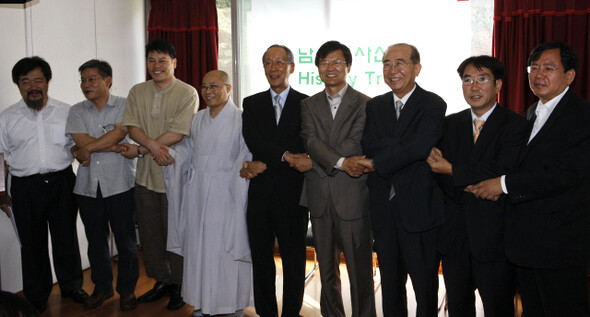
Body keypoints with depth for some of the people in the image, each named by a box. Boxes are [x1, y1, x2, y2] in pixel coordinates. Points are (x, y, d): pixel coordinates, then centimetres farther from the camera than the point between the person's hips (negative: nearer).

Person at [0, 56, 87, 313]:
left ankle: (72, 286, 29)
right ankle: (37, 297, 25)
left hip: (62, 183, 0)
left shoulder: (66, 112, 5)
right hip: (25, 188, 0)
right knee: (32, 244, 9)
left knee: (66, 238, 9)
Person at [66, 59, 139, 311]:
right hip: (88, 186, 3)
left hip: (120, 184, -3)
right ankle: (102, 287, 30)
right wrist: (119, 148, -12)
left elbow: (118, 134, -15)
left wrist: (88, 150, -9)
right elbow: (82, 141, -7)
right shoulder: (77, 111, 8)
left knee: (125, 241, 5)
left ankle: (127, 289, 21)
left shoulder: (124, 106, 0)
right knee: (96, 241, 14)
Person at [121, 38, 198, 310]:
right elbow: (132, 127, 0)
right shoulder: (137, 92, 9)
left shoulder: (187, 93, -7)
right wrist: (153, 145, -20)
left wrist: (139, 150, -13)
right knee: (150, 231, 13)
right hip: (145, 174, 5)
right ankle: (161, 281, 29)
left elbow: (178, 133, -16)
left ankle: (178, 285, 20)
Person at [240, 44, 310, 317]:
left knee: (294, 259, 7)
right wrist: (286, 157, -20)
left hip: (292, 192, -3)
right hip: (260, 193, 3)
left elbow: (303, 147, -7)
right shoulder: (252, 104, 10)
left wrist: (264, 164, -16)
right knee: (261, 258, 11)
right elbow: (254, 142, -6)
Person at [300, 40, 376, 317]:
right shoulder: (308, 105, 11)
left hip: (352, 198, -3)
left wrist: (311, 162, -14)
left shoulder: (364, 104, 0)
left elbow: (356, 144, -12)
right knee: (327, 270, 15)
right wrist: (341, 162, -21)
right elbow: (311, 141, -4)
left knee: (360, 270, 2)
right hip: (320, 199, 4)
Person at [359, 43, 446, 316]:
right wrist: (406, 147, -16)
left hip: (419, 209, -4)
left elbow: (420, 147, -21)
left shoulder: (434, 106, -6)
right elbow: (368, 144, -5)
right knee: (390, 284, 17)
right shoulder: (374, 106, 10)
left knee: (425, 284, 7)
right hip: (383, 209, 5)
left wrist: (378, 163, -13)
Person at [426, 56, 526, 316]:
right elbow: (440, 169, 2)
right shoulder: (450, 124, 9)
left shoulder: (516, 126, -6)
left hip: (494, 236, -4)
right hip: (454, 234, 5)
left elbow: (503, 173, -19)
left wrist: (453, 170, -13)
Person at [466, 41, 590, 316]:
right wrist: (498, 185, 2)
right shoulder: (532, 113, 15)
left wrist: (504, 183, -19)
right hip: (524, 241, 8)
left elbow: (564, 174, -23)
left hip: (558, 243, -8)